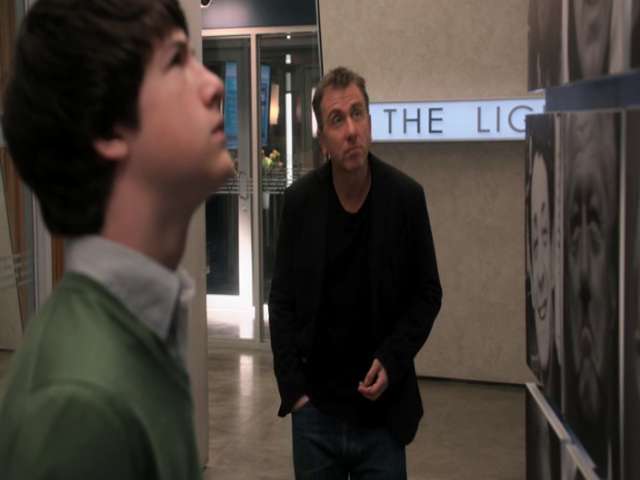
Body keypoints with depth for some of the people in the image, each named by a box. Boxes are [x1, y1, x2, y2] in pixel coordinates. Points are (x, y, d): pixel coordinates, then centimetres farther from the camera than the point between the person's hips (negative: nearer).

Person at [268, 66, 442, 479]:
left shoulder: (406, 197, -5)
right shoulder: (299, 201, -3)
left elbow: (428, 293, 3)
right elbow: (282, 301, 4)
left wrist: (392, 361, -10)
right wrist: (293, 388, -2)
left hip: (383, 412, -1)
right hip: (315, 410, 1)